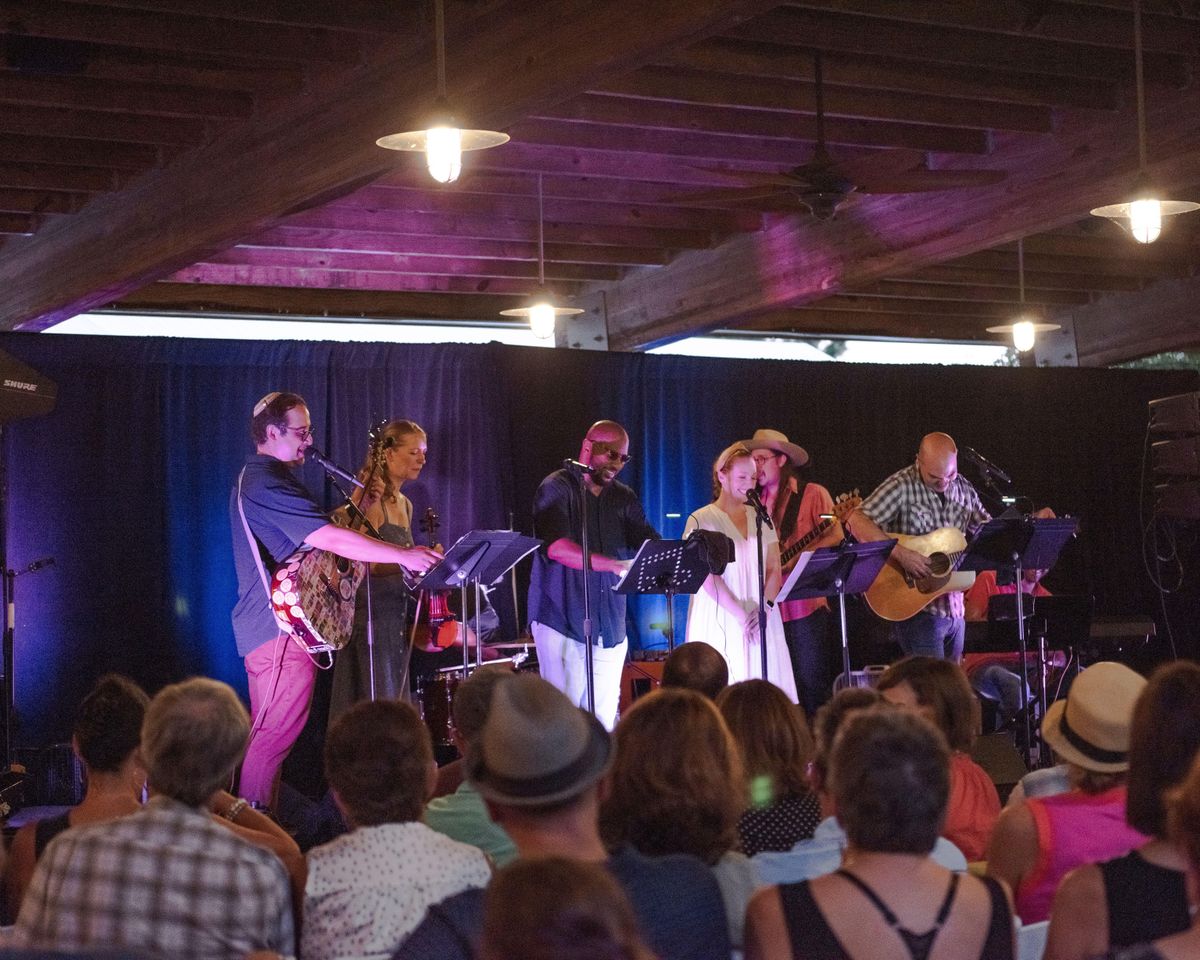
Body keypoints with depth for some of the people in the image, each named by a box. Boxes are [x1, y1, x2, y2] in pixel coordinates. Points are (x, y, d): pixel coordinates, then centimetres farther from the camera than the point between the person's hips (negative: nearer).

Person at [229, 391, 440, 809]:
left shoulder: (252, 479, 19)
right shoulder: (268, 484, -17)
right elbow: (330, 538, -24)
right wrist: (405, 555, -22)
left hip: (269, 628, 11)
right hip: (281, 628, -11)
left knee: (268, 733, 13)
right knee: (276, 735, -10)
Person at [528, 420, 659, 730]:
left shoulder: (624, 498, 14)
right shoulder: (557, 488, -5)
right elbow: (557, 547, -21)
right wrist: (616, 565, -32)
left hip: (609, 625, 5)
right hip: (562, 620, -5)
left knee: (603, 720, 3)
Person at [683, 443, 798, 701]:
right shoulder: (702, 520, -1)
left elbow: (774, 569, 9)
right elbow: (708, 576, -9)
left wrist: (765, 607, -8)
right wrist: (740, 614, -16)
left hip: (762, 620, 4)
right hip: (721, 621, -4)